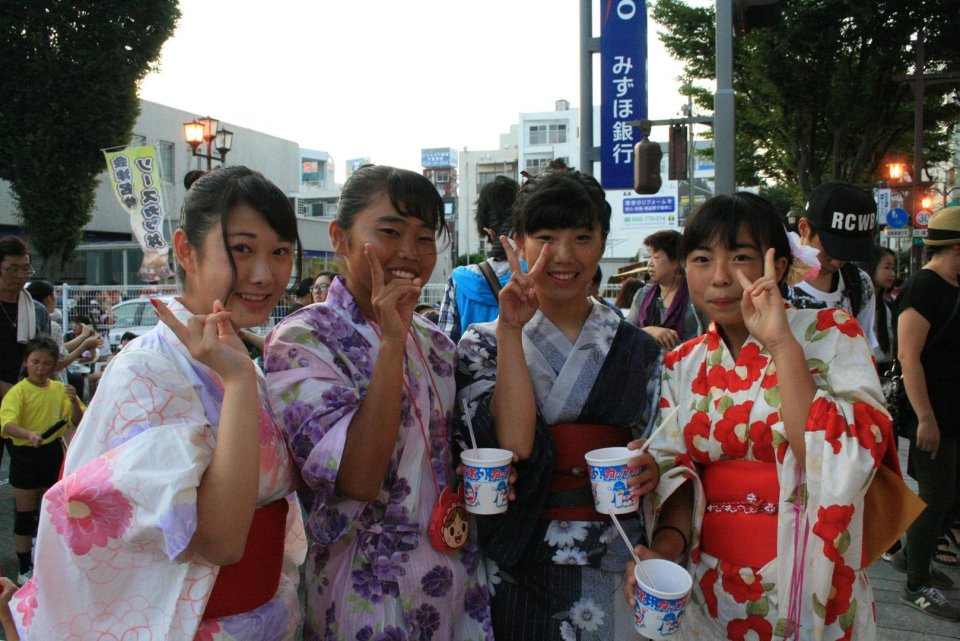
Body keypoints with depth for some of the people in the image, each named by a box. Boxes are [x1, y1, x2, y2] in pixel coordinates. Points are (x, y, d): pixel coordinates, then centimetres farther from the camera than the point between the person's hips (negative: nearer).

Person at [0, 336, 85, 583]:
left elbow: (78, 422, 0)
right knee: (25, 515, 4)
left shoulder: (59, 389, -2)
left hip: (53, 453, 4)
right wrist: (29, 434, -47)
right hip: (25, 455, -4)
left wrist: (74, 400, -19)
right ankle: (25, 569, 16)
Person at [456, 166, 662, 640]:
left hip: (616, 566, 2)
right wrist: (512, 331, -20)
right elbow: (512, 446, -19)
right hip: (518, 570, -2)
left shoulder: (638, 350, 3)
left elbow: (654, 451, 11)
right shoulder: (483, 344, -4)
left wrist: (650, 470, -11)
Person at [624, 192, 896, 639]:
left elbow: (841, 465, -21)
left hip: (807, 587, -2)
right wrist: (666, 544, -21)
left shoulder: (832, 335, -9)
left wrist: (781, 344, -25)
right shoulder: (682, 365, 2)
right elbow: (676, 466, -3)